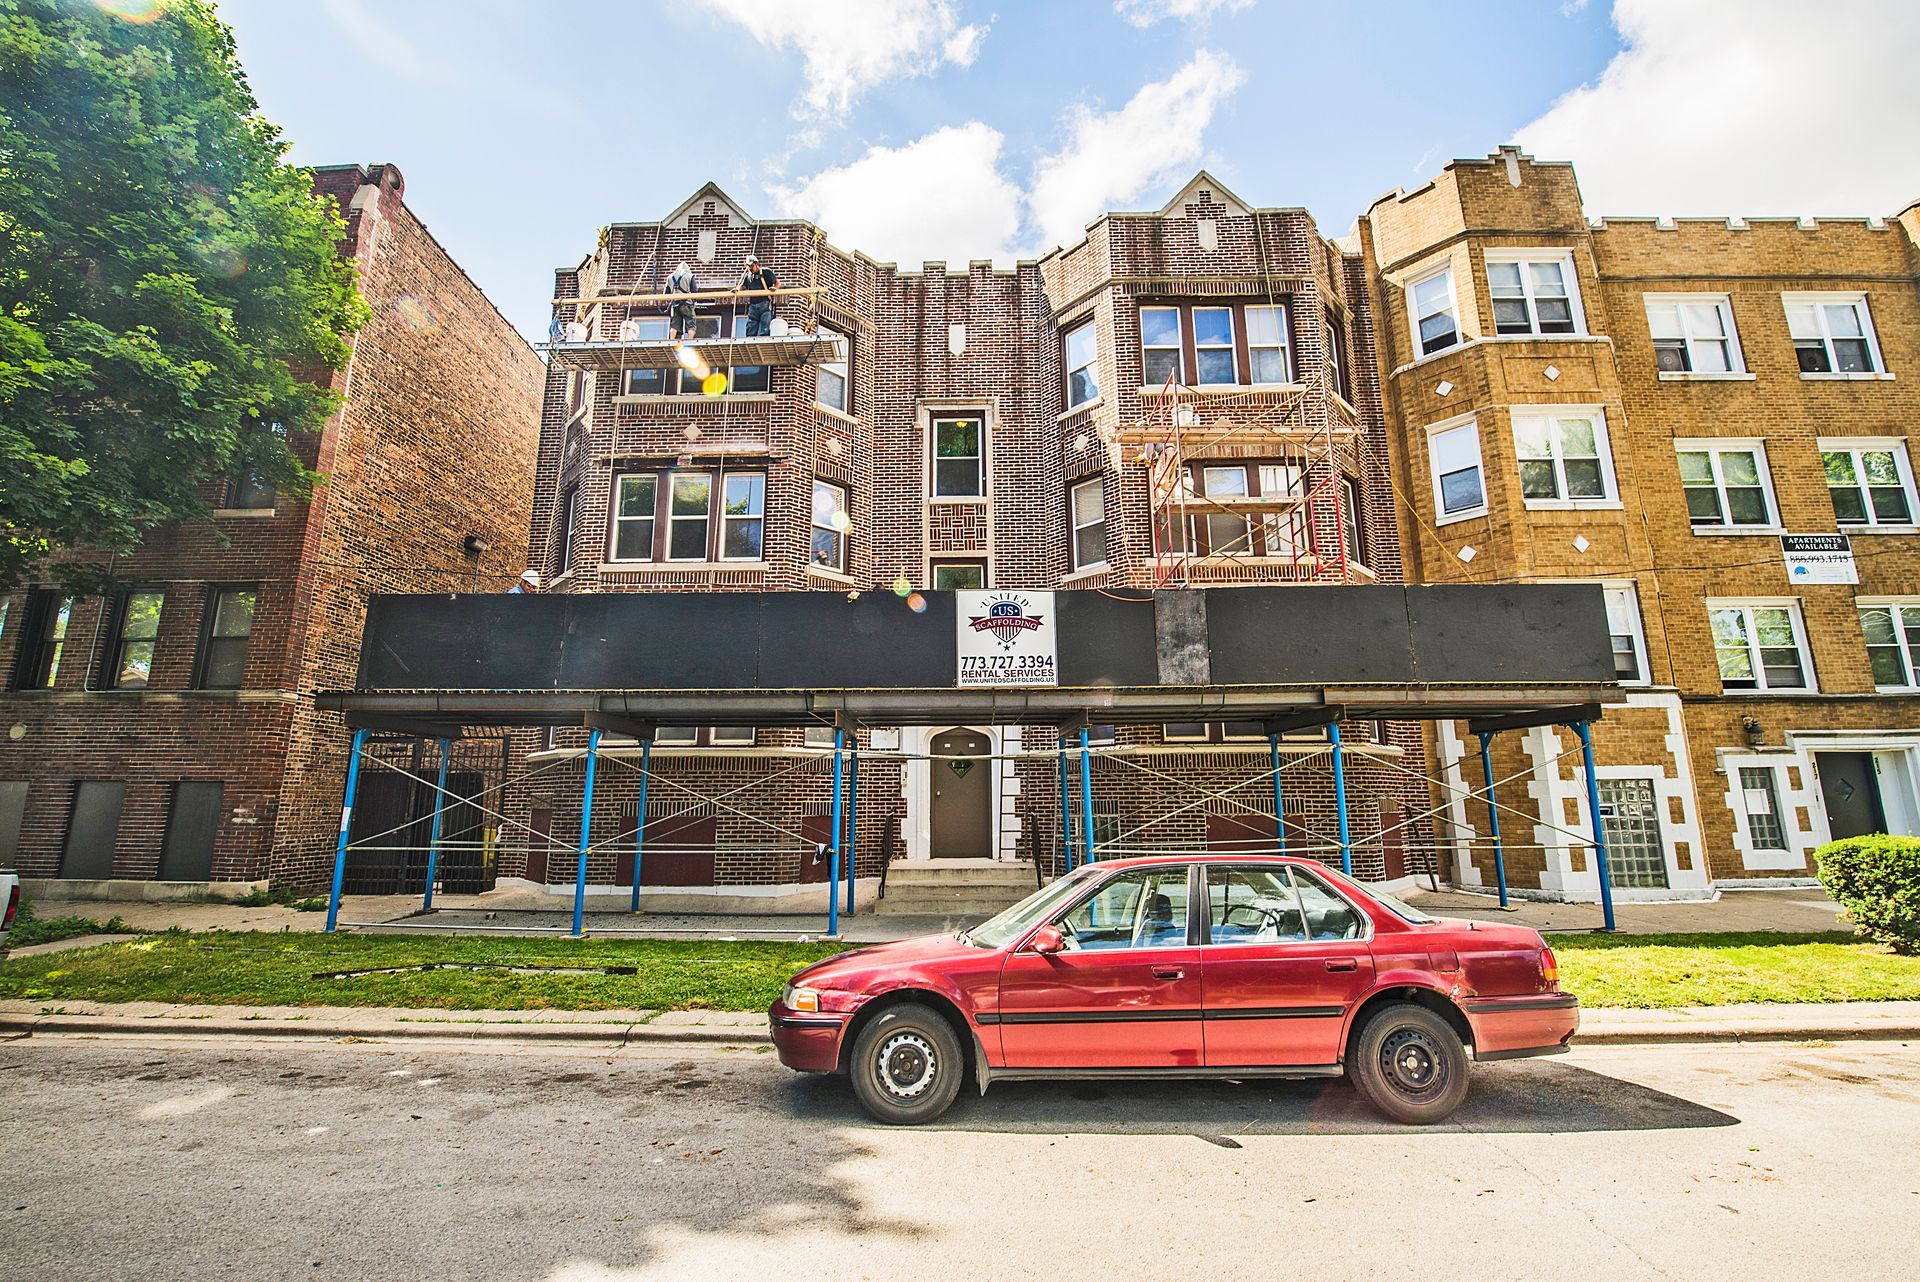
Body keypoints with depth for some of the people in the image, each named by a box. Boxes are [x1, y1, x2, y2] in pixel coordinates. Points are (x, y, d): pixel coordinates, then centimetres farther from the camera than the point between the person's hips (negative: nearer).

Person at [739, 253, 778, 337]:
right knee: (751, 330, 2)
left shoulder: (766, 272, 4)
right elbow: (743, 287, 20)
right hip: (752, 305, 5)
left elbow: (777, 282, 6)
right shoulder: (748, 276, 18)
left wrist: (775, 288, -16)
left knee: (764, 330, -11)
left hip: (765, 304, -5)